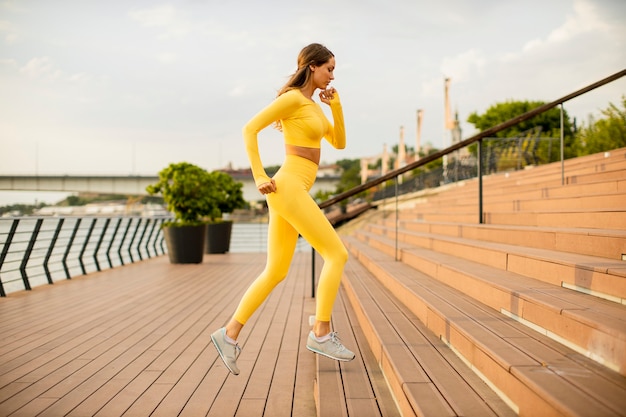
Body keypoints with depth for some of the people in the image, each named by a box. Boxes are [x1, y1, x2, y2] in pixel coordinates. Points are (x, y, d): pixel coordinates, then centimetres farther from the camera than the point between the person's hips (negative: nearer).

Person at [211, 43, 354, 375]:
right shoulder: (292, 98, -6)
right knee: (337, 254, -7)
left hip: (292, 192, 10)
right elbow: (250, 129, -12)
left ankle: (229, 334, 10)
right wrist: (259, 178, -15)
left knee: (275, 272, 9)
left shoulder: (313, 106, 23)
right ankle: (321, 334, -3)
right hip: (288, 189, -10)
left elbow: (339, 143, 23)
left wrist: (336, 106, 11)